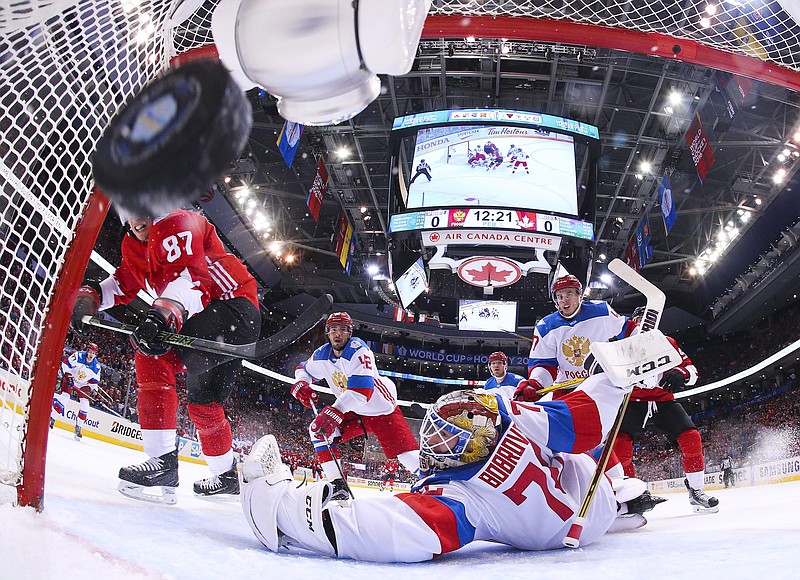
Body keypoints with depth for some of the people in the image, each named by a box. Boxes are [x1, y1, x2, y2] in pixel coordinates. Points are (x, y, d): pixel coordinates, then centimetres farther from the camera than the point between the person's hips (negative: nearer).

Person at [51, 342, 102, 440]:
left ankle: (78, 428, 5)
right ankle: (51, 419, -14)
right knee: (64, 397, -21)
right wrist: (68, 376, -21)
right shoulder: (78, 356, -21)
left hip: (83, 385, 3)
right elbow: (65, 363, -17)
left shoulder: (96, 366, -10)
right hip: (70, 379, -3)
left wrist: (94, 389, -9)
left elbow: (95, 380, 3)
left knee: (84, 405, -5)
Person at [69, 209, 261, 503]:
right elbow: (123, 283, 15)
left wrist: (160, 316, -44)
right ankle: (226, 476, 40)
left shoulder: (176, 223, -14)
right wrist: (88, 296, -5)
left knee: (154, 354, -25)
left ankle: (163, 461, -28)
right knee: (203, 404, 21)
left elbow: (191, 277, -28)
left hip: (236, 309, -11)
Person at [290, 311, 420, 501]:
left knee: (408, 455, -16)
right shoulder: (322, 355, -4)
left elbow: (362, 390, -36)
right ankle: (338, 485, -2)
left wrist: (335, 412, -44)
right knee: (318, 430, -7)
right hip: (354, 413, 7)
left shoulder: (358, 351, -25)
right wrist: (301, 384, -7)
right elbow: (304, 369, 17)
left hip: (382, 410, -6)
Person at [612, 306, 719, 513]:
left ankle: (695, 491, 1)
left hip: (663, 399, 2)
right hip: (632, 401, -1)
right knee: (620, 442, -22)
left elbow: (691, 369, 2)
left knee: (691, 438, -14)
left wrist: (680, 373, -21)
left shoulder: (667, 343, 6)